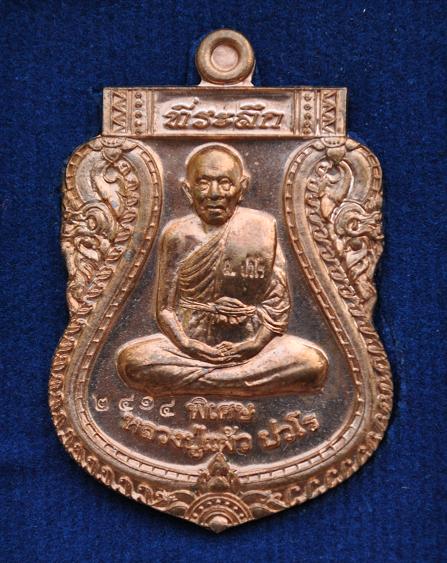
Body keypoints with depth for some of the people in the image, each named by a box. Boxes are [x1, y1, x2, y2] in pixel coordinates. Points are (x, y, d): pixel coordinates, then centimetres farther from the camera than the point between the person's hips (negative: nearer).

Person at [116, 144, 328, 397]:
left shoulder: (262, 227, 0)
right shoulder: (178, 234, 1)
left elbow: (278, 300, 0)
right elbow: (165, 308, 1)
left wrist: (256, 342, -16)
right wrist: (186, 344, -17)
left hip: (250, 344, 0)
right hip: (192, 345, 1)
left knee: (314, 363, -26)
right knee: (129, 359, -26)